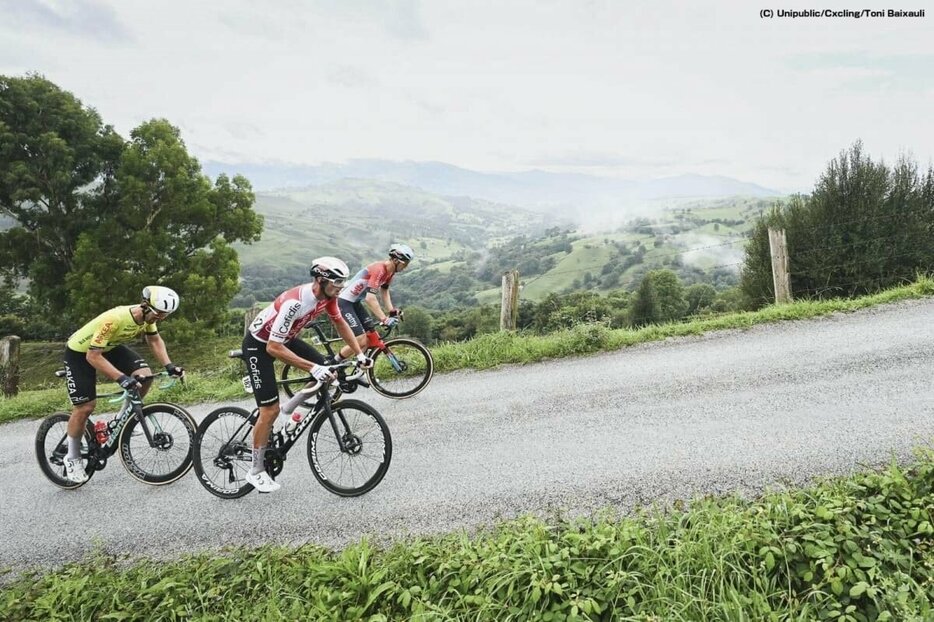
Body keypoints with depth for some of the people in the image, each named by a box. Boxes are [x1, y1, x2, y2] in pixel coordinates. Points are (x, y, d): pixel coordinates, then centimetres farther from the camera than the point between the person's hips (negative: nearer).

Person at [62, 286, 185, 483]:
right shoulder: (114, 319, -39)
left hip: (110, 347, 6)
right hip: (80, 352, -6)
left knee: (145, 376, -16)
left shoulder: (148, 316, -18)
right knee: (85, 407, -8)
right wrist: (122, 378, -41)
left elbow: (154, 340, 1)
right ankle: (72, 458, 15)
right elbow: (93, 356, -35)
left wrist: (169, 366, -10)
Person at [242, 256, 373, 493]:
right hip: (259, 345, -7)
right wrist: (313, 368, -39)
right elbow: (273, 348, -36)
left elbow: (340, 323, 5)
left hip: (285, 339, 8)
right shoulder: (295, 302, -37)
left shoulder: (327, 296, -14)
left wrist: (360, 354, -1)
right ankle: (256, 472, 9)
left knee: (326, 371, -7)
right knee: (271, 410, -9)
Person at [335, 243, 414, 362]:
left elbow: (384, 292, 13)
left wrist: (392, 311, 0)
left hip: (355, 302, 10)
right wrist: (384, 319, -36)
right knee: (361, 341, -14)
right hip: (343, 302, -10)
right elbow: (370, 298, -33)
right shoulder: (379, 269, -26)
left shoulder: (390, 271, 2)